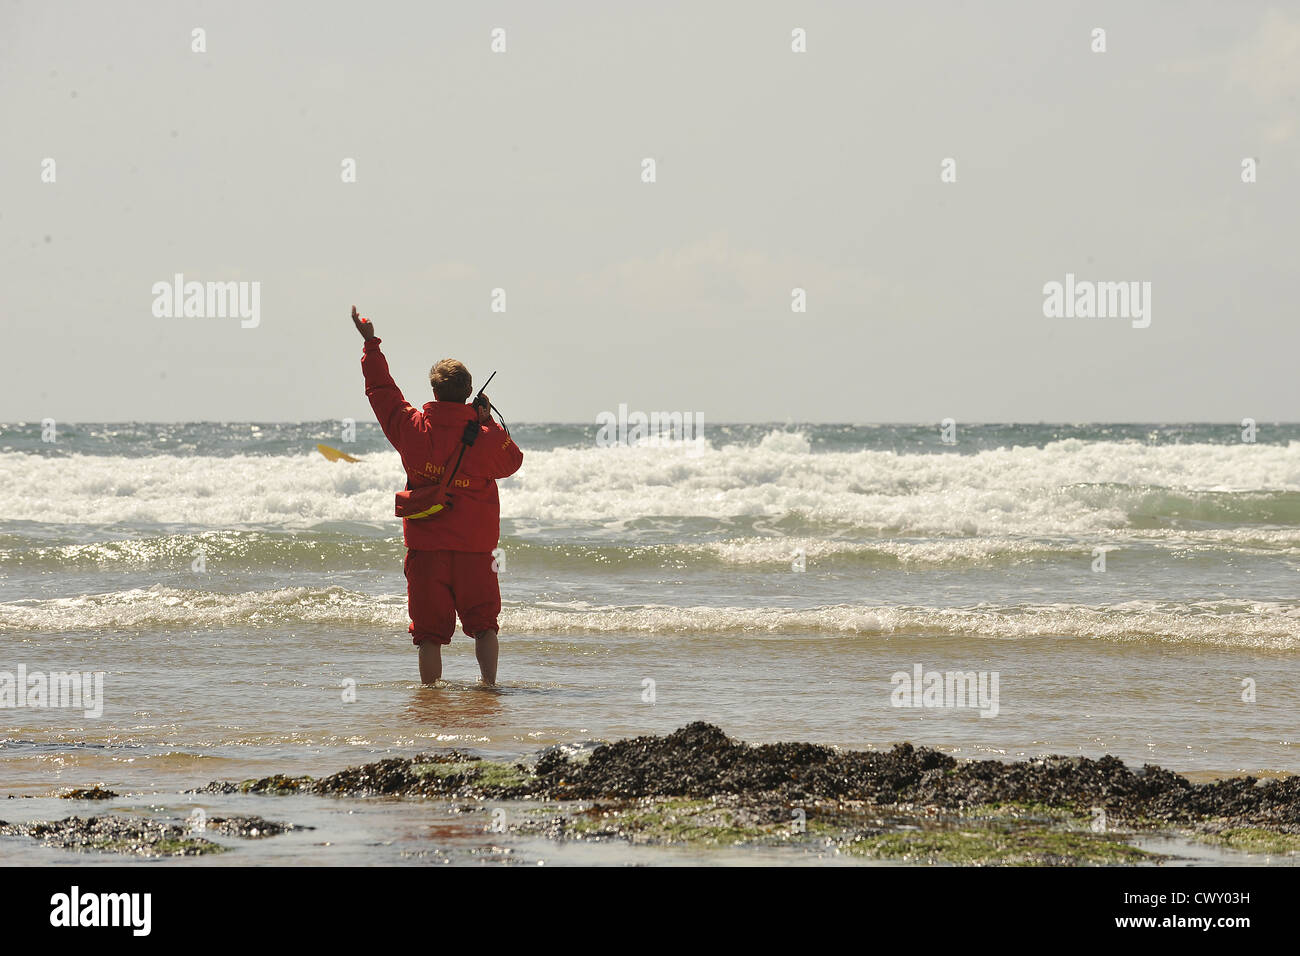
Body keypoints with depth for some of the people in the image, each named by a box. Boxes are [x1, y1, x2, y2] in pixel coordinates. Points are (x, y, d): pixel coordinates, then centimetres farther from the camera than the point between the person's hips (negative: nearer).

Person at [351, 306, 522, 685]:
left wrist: (370, 344, 19)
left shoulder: (414, 429, -5)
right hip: (475, 547, -1)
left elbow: (381, 390, 8)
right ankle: (488, 683, -5)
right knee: (483, 623, 7)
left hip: (426, 546, 1)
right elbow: (513, 461, 10)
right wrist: (489, 423, 11)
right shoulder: (487, 439, -9)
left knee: (430, 629, 6)